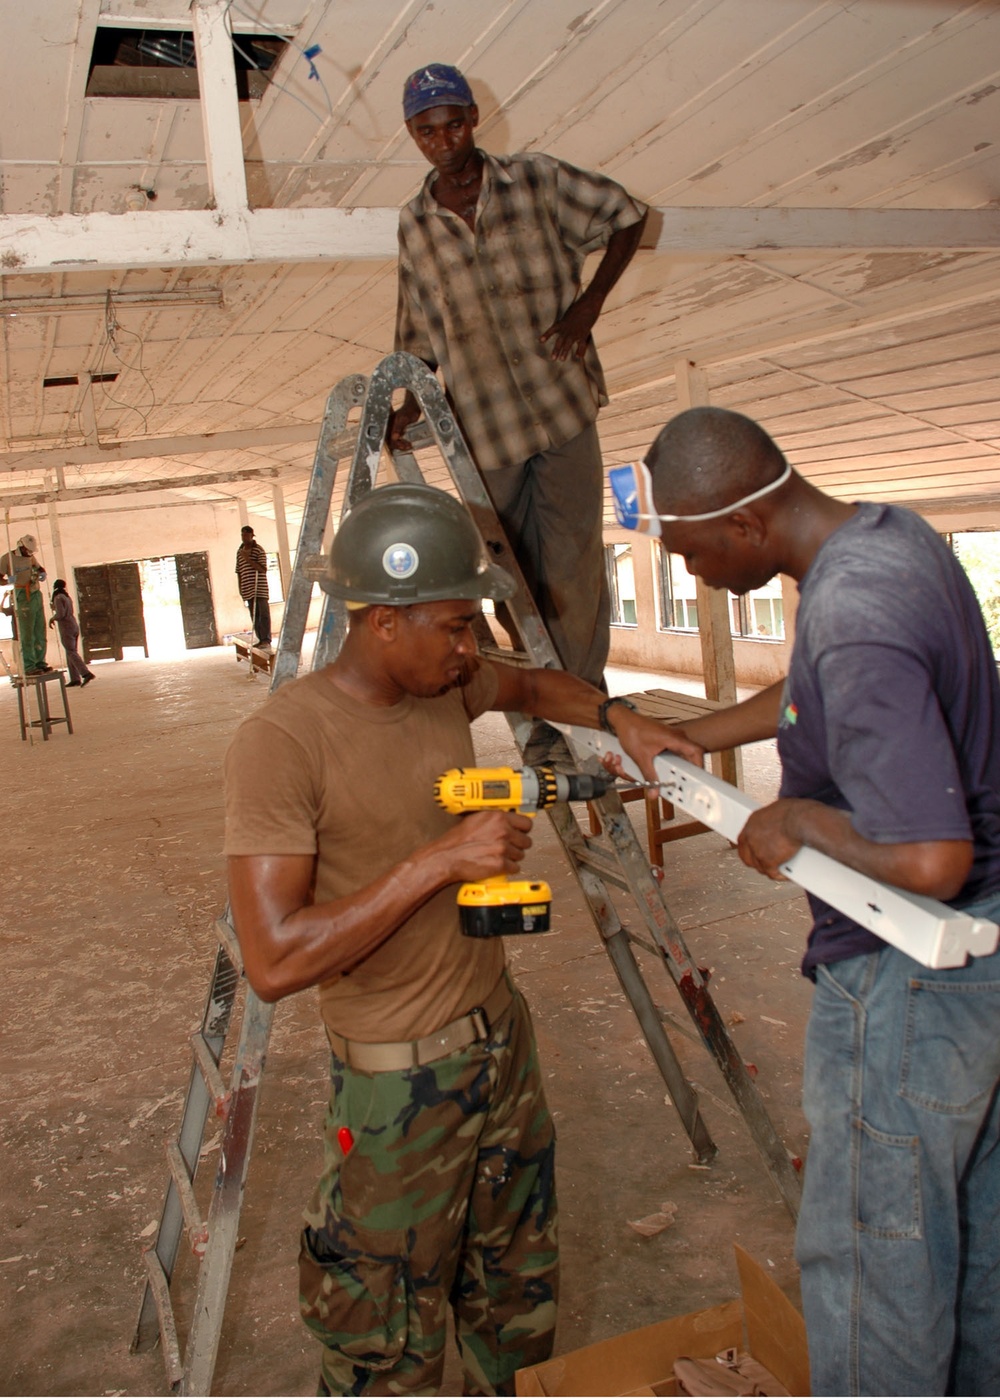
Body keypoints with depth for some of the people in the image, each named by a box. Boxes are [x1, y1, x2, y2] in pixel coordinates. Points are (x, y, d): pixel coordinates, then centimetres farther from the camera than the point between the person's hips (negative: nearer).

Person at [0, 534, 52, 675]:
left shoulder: (30, 557, 13)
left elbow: (40, 568, 31)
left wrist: (42, 574, 8)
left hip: (37, 595, 7)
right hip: (23, 598, -7)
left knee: (40, 631, 7)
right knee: (27, 633, -9)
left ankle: (40, 662, 13)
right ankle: (29, 666, -10)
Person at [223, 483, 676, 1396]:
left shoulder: (446, 687, -2)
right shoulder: (283, 740, -24)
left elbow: (534, 688, 20)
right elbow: (274, 962, -29)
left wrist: (621, 719, 1)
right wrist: (436, 862, -29)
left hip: (503, 1037, 7)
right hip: (401, 1080, -7)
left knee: (519, 1294, 24)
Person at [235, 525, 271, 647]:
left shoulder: (258, 550, -4)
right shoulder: (239, 551, 13)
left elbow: (263, 569, -13)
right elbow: (239, 572, 17)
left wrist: (248, 559, -18)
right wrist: (240, 588, 14)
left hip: (260, 588, -5)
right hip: (248, 589, 5)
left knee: (264, 613, -7)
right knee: (254, 616, 6)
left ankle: (266, 640, -8)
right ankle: (260, 640, 10)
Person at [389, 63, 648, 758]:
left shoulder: (538, 181, 0)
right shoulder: (415, 226, 7)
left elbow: (627, 214, 8)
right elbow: (422, 335, 13)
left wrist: (590, 300, -5)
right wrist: (411, 407, -1)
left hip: (563, 404, -2)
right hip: (485, 426, 2)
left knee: (573, 564, -5)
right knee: (513, 577, 6)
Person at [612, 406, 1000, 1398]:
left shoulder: (856, 626, -30)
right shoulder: (894, 535, 1)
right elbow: (811, 701, 18)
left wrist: (799, 818, -19)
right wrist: (685, 739, 21)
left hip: (911, 972, -10)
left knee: (868, 1249, 8)